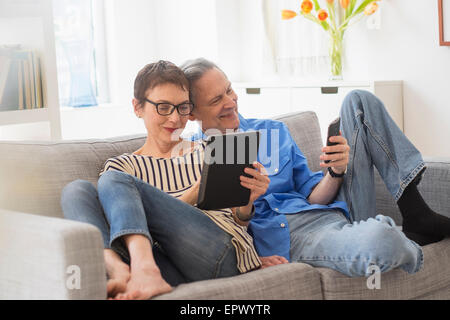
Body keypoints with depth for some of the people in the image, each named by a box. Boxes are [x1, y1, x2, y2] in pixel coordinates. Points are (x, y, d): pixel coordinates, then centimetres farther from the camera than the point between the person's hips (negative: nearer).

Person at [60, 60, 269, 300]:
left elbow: (237, 221, 20)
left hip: (220, 255, -1)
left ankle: (145, 271, -44)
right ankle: (119, 272, -42)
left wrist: (246, 203, -3)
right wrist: (192, 196, -12)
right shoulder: (122, 165, 22)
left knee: (114, 181, -16)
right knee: (76, 190, -15)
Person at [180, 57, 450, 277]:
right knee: (377, 241, -41)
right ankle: (410, 242, -2)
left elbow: (311, 198, 17)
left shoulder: (272, 131, 21)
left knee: (359, 102, 1)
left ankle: (417, 216, -4)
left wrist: (336, 172, -5)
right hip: (285, 239, -6)